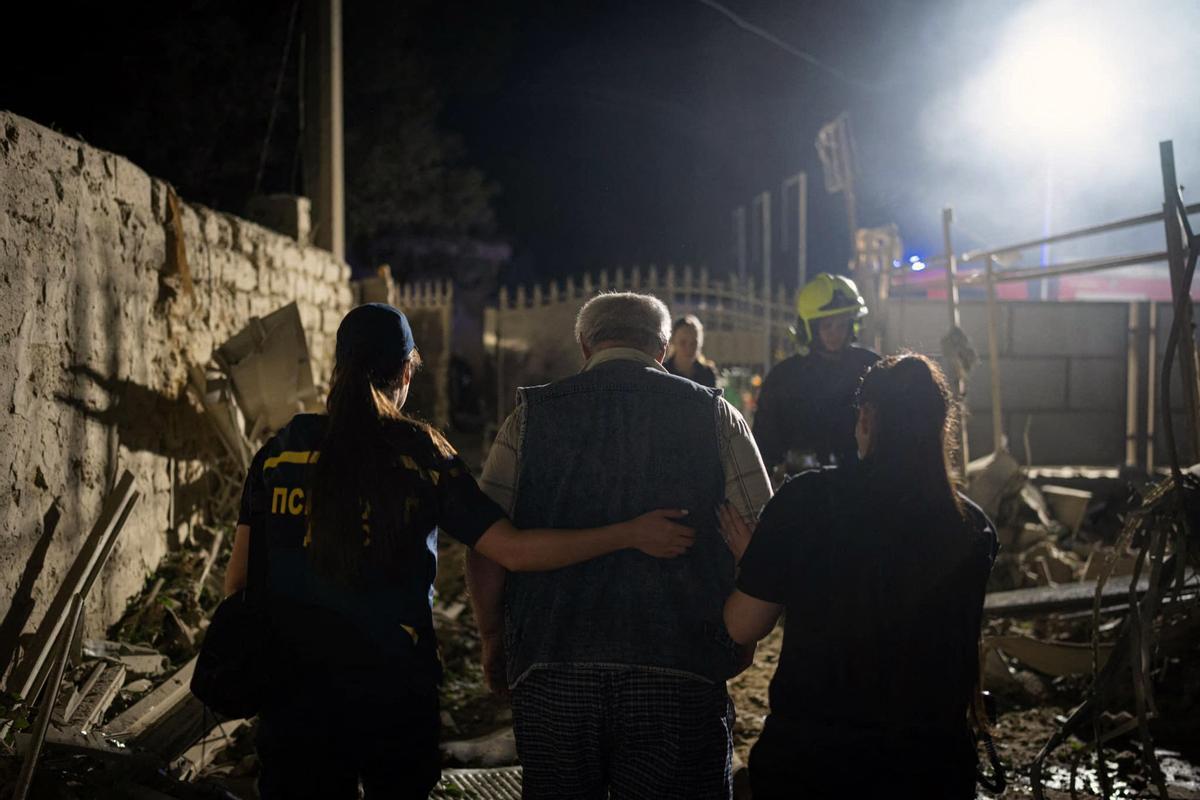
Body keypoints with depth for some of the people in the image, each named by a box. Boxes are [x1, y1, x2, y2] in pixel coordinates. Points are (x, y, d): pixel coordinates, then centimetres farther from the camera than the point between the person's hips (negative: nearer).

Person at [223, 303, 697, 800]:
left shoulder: (280, 450, -1)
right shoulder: (421, 455, -7)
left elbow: (238, 579, 0)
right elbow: (514, 551, -13)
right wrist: (630, 534, -8)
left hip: (293, 686, 1)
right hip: (393, 693, -1)